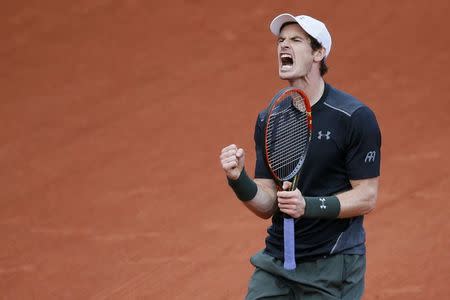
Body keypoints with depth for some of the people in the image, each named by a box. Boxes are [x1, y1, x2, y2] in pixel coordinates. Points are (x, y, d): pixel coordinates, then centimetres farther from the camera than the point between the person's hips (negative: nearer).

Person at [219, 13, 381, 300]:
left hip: (332, 266, -5)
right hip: (275, 262, 5)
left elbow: (367, 198, -11)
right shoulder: (267, 120, 6)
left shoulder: (355, 117, -10)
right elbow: (267, 206, 5)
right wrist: (238, 180, -15)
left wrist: (310, 206, -24)